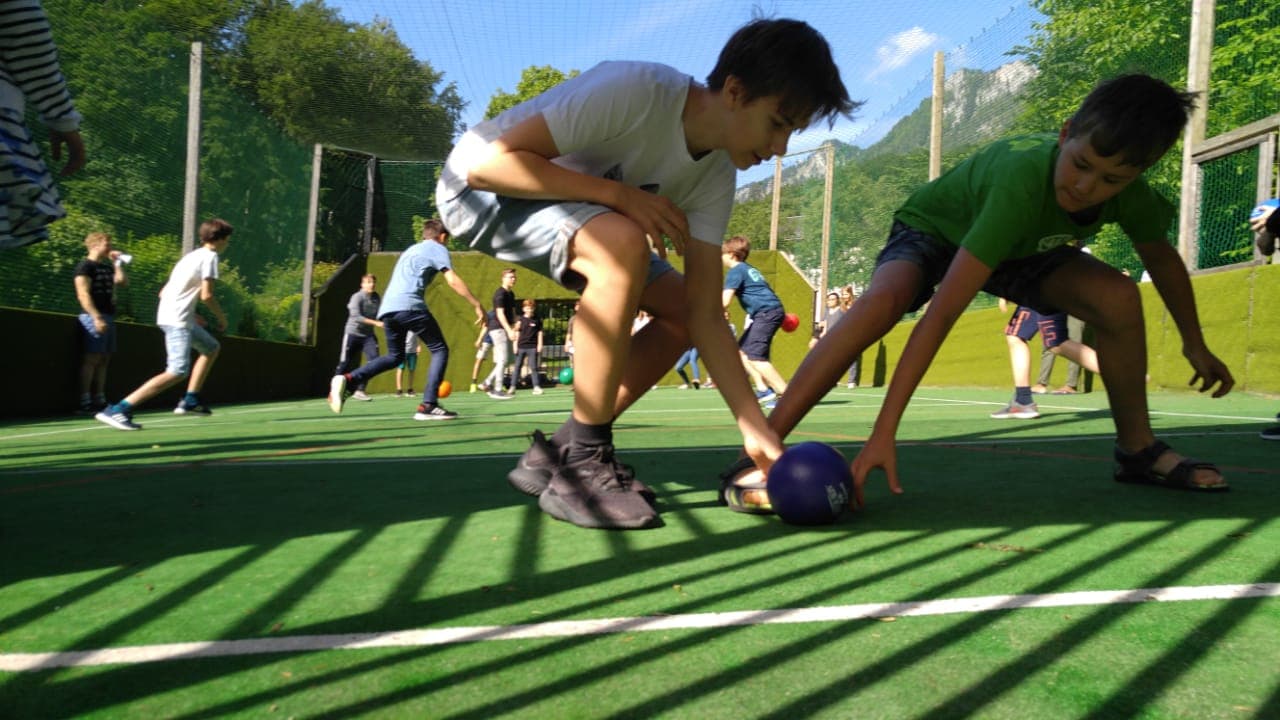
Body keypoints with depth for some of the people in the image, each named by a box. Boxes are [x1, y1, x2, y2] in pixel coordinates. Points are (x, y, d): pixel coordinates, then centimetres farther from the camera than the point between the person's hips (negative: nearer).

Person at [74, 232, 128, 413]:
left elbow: (123, 282, 20)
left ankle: (99, 400, 12)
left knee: (104, 360, 8)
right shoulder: (85, 266, -5)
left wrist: (117, 262, 16)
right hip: (94, 317, -8)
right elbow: (83, 294, -14)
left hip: (108, 316, 9)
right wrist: (96, 318, -22)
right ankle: (85, 403, -10)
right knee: (91, 358, -10)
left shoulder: (107, 267, 20)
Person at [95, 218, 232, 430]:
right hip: (177, 320, -10)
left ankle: (190, 400, 22)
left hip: (175, 317, 10)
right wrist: (221, 317, 0)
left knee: (212, 348, 26)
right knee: (177, 372, -18)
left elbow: (163, 292, 22)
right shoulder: (210, 256, -6)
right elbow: (206, 295, -16)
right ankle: (118, 410, -22)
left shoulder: (192, 255, 21)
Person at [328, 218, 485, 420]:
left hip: (387, 307, 7)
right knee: (439, 350, 4)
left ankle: (348, 379, 0)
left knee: (395, 356, 21)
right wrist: (477, 305, -4)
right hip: (409, 306, -7)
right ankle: (428, 405, -9)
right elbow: (453, 281, -3)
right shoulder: (438, 249, 10)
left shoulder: (410, 250, 32)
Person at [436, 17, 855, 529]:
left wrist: (757, 431, -16)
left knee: (679, 310, -3)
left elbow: (704, 315, -10)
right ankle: (581, 468, -23)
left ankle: (555, 455, 3)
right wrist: (621, 194, -33)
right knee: (625, 243, -34)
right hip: (481, 186, -7)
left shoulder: (715, 177, -8)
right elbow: (490, 164, -30)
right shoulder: (634, 92, -30)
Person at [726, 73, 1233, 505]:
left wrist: (1195, 344, 12)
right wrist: (884, 434, -50)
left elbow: (1162, 258, 3)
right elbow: (941, 314, -47)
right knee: (882, 300, -38)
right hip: (933, 229, -5)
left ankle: (1137, 450, 5)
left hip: (1020, 248, 6)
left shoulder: (1129, 192, -22)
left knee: (1118, 297, -19)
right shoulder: (1023, 181, -41)